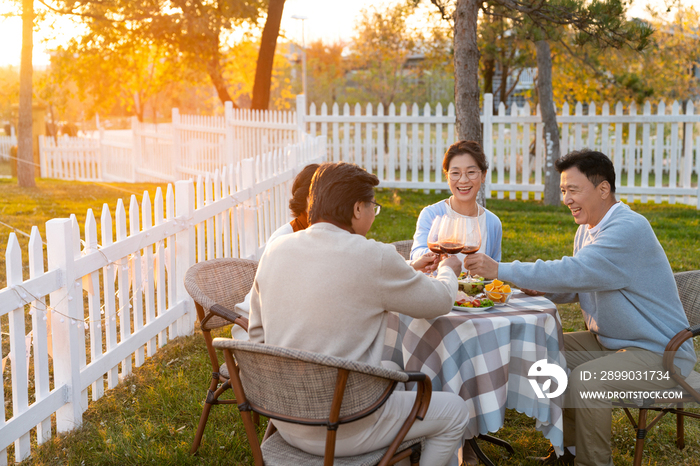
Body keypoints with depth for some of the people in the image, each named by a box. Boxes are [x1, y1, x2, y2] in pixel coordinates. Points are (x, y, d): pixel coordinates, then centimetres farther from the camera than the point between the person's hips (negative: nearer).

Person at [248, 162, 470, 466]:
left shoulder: (274, 251, 0)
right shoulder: (374, 258, -17)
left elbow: (257, 333, 11)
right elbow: (440, 302, -2)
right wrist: (448, 271, 21)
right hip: (341, 433, -7)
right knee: (454, 411, 15)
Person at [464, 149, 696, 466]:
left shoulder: (630, 229, -25)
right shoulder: (588, 229, 7)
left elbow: (575, 272, -34)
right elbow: (580, 285, 18)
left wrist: (500, 270, -32)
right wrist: (543, 290, -4)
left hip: (659, 355, -10)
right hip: (609, 341, 10)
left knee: (583, 380, -30)